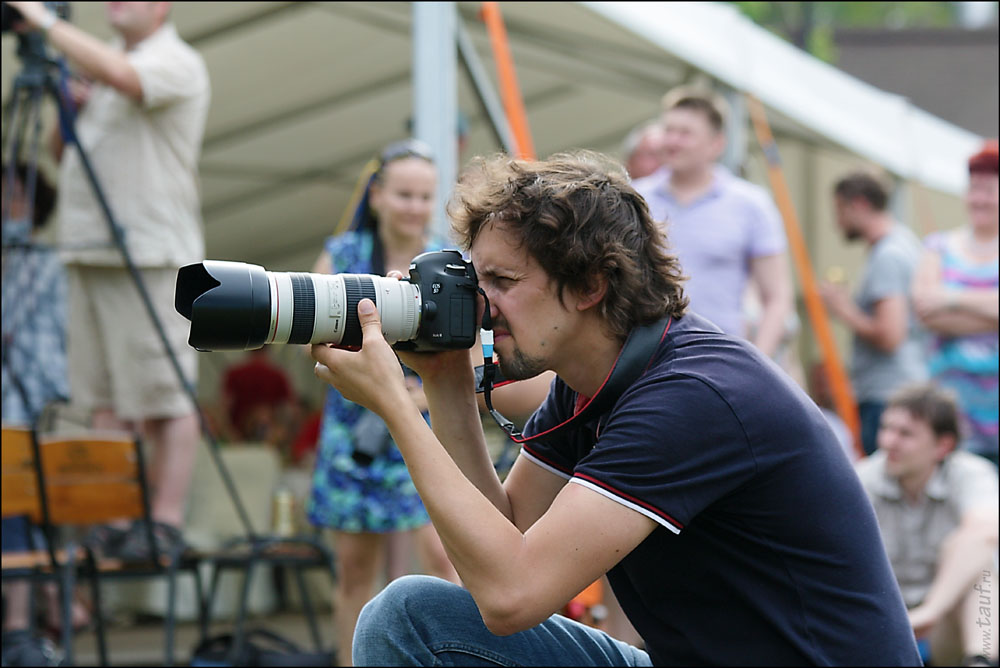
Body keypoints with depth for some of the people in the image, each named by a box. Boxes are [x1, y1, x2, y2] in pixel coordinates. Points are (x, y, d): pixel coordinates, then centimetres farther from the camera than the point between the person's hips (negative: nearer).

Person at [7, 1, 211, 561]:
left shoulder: (177, 63, -6)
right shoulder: (99, 63, 20)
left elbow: (118, 75, -27)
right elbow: (66, 155, 24)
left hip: (151, 255, -8)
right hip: (90, 251, 8)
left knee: (165, 398, -6)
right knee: (106, 399, 8)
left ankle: (166, 522, -4)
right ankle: (113, 519, 12)